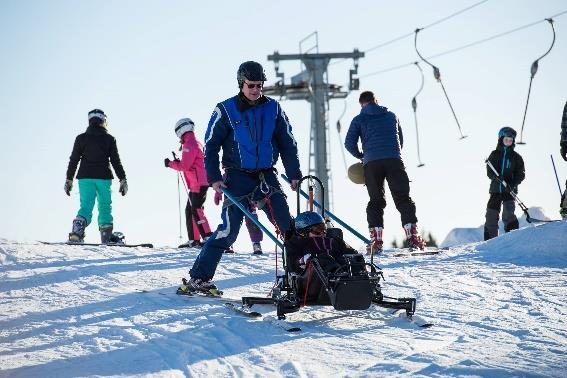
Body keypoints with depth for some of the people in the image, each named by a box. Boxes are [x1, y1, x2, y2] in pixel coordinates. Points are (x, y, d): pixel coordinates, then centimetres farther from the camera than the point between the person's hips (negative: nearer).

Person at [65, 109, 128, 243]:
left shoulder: (81, 138, 5)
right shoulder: (109, 139, 3)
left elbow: (73, 160, 5)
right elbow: (116, 161, 1)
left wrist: (69, 180, 10)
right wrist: (123, 180, 6)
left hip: (85, 178, 1)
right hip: (103, 177, -1)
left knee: (86, 206, -2)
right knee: (105, 207, 9)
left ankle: (77, 232, -25)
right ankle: (106, 237, 5)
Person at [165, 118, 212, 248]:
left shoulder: (189, 145, -13)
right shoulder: (196, 143, 19)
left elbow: (184, 166, -17)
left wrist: (170, 164, -3)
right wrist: (177, 163, 14)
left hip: (198, 184, -10)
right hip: (199, 183, 10)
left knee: (196, 211, -13)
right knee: (189, 210, 12)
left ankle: (208, 237, -18)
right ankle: (194, 240, 12)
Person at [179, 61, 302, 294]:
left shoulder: (273, 109, 5)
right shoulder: (226, 110, -4)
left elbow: (288, 144, 10)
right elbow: (211, 145, 0)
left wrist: (294, 175, 5)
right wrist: (214, 177, -7)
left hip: (267, 176, 4)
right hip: (238, 177, -3)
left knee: (288, 225, -3)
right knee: (228, 230, -9)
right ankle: (199, 277, -2)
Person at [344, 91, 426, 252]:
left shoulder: (359, 120, 11)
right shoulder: (391, 116, 20)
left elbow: (349, 143, 4)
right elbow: (400, 140, 25)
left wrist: (361, 156, 20)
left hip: (372, 163, -1)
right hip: (395, 160, 1)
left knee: (376, 201, 8)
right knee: (403, 199, 2)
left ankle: (376, 239, -1)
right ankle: (413, 236, -10)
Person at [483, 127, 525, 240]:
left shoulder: (516, 157, 6)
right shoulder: (495, 154, 9)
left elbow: (521, 174, 1)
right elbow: (489, 171, 2)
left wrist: (513, 184, -17)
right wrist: (496, 177, -20)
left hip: (509, 191, -2)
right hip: (496, 189, 2)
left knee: (508, 215, -17)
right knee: (491, 215, 2)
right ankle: (490, 240, 12)